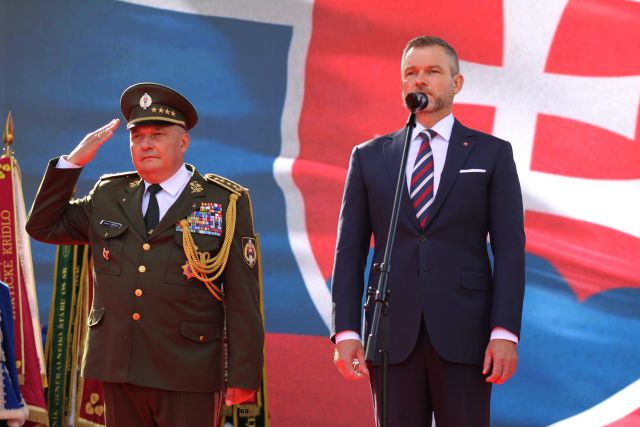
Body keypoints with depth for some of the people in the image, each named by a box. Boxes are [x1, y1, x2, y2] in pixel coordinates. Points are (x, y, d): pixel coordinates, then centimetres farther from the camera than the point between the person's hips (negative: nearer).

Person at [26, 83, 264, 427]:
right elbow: (43, 226, 18)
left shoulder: (225, 204, 0)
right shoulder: (108, 196, 13)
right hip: (119, 371, 4)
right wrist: (73, 161, 7)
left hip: (187, 375, -4)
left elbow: (242, 299, -3)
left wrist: (243, 375, -8)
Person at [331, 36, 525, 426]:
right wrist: (345, 332, -2)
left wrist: (505, 332, -9)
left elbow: (509, 249, 1)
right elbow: (350, 251, 9)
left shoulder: (492, 154, 6)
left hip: (463, 334, -2)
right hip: (391, 334, 2)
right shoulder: (369, 157, 12)